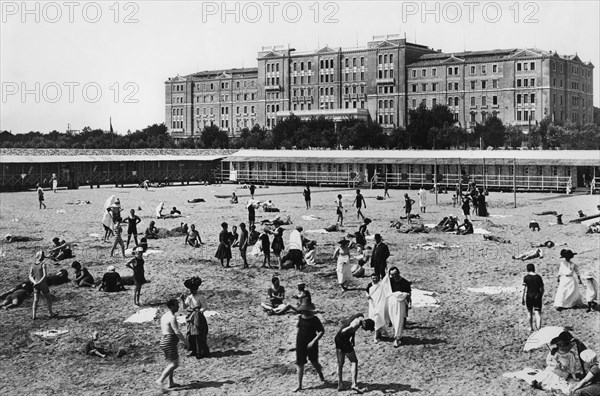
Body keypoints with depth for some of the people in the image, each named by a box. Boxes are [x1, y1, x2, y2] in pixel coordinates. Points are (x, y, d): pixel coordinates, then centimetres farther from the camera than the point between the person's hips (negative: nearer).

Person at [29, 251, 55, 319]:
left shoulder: (33, 265, 5)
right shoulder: (43, 264, -12)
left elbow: (30, 276, -1)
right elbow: (45, 275, -21)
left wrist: (35, 282, -14)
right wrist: (39, 282, -18)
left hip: (36, 285, 5)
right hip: (43, 284, -5)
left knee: (35, 300, 7)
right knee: (49, 299, 12)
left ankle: (34, 315, 0)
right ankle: (50, 313, 16)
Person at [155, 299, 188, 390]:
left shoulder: (164, 316, 13)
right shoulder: (172, 318, -17)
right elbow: (177, 332, -21)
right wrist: (185, 342, -12)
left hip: (164, 341, 10)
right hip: (170, 343, -10)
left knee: (172, 363, 17)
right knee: (174, 364, -9)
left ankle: (171, 383, 18)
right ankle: (160, 380, -16)